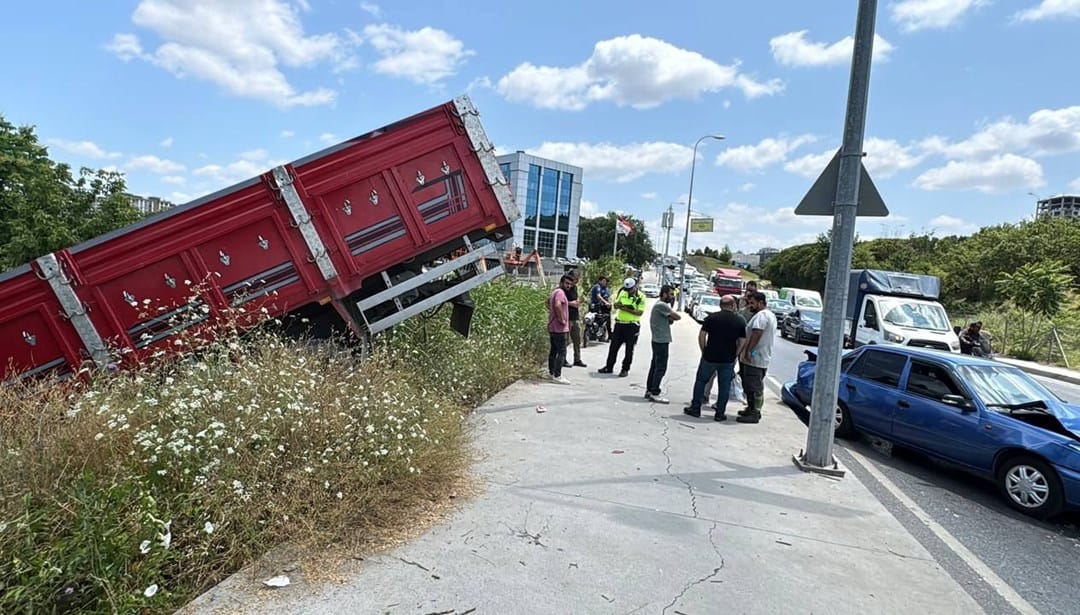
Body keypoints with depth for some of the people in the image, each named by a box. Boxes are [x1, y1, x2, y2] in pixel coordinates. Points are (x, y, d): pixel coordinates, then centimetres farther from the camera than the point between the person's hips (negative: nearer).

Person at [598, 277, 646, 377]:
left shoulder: (641, 297, -7)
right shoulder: (622, 293, 6)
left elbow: (640, 312, -14)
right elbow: (615, 305, 6)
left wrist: (626, 309, -20)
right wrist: (616, 304, -18)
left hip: (632, 325, -4)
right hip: (619, 324, 4)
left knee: (629, 349, 4)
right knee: (614, 346, 9)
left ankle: (625, 369, 13)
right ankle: (609, 367, 20)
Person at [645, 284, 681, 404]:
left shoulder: (660, 305, 17)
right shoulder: (661, 305, -16)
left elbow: (670, 321, 13)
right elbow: (677, 317, -19)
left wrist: (670, 317, -7)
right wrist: (672, 316, 0)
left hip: (658, 340, 10)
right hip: (661, 341, -10)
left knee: (655, 366, 13)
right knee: (661, 368, -7)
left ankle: (649, 390, 19)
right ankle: (654, 393, -4)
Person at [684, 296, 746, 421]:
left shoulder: (711, 317, -4)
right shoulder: (740, 321, 0)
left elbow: (701, 336, -5)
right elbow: (742, 342, 0)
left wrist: (704, 351, 6)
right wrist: (734, 356, 8)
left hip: (710, 357, -1)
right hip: (728, 360, 1)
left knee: (700, 381, 14)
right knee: (724, 386, 10)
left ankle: (695, 408, 18)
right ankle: (720, 413, 14)